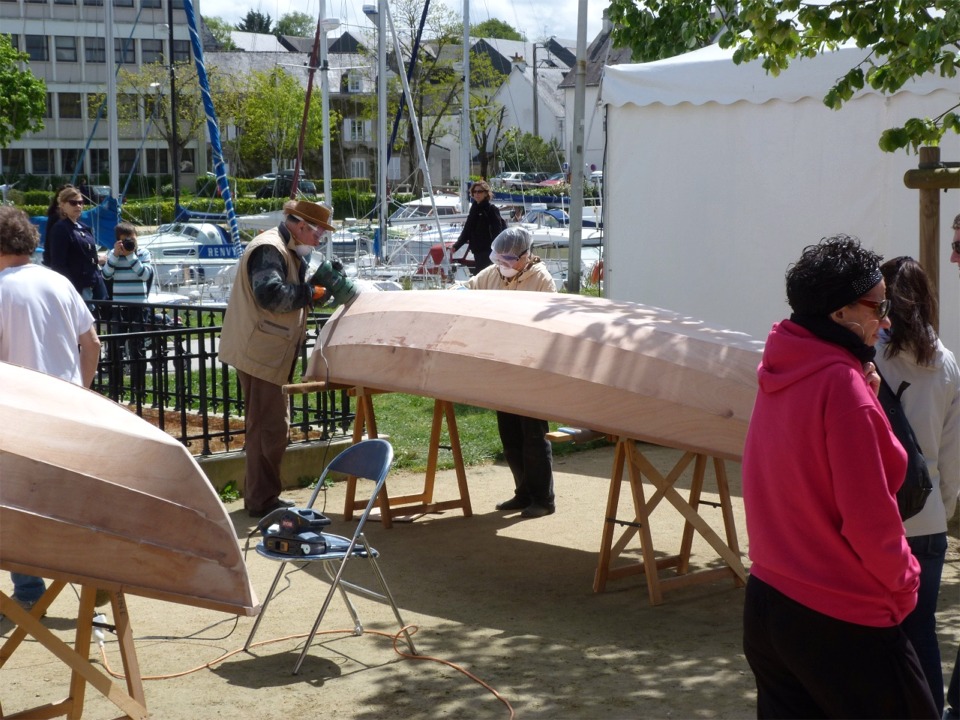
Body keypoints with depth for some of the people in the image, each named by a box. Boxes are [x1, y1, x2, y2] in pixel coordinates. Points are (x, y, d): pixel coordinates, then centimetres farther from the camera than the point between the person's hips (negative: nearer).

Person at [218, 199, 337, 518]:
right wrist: (309, 292, -20)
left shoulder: (288, 251, 18)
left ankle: (258, 494, 28)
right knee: (270, 427, -8)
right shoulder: (269, 249, -17)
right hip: (260, 352, -11)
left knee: (267, 425, 18)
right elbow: (270, 294, -29)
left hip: (267, 354, 11)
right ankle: (262, 500, -2)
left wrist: (315, 289, 4)